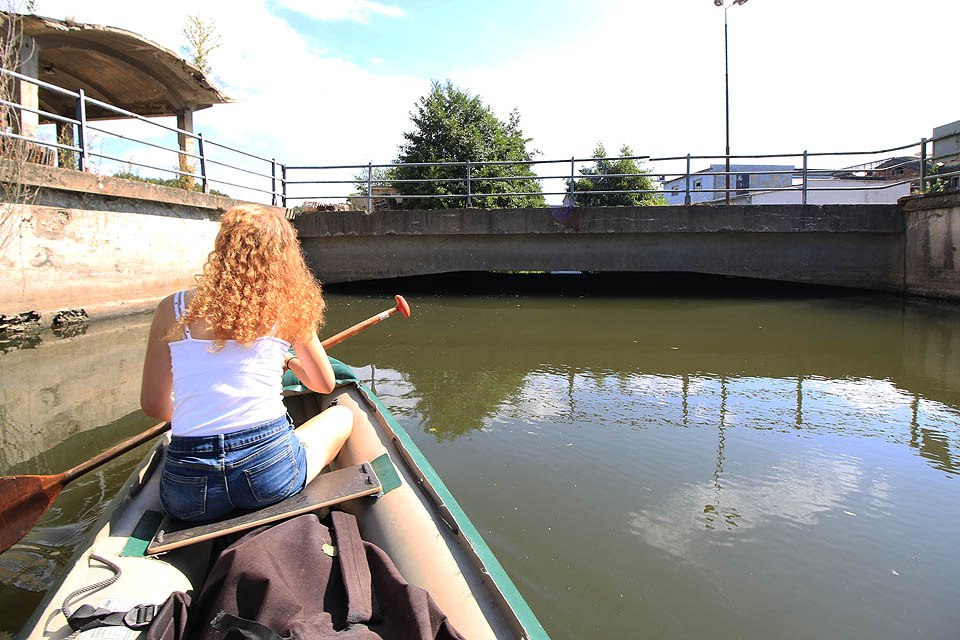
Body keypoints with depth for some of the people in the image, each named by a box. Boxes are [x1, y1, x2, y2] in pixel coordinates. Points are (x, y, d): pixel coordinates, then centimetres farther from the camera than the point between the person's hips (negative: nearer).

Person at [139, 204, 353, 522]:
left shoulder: (172, 309, 2)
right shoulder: (286, 307, 0)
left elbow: (154, 405, 7)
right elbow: (324, 384, 14)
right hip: (271, 474, -2)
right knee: (342, 414, 26)